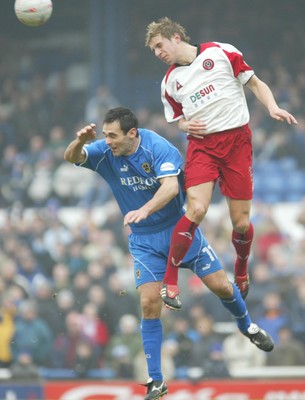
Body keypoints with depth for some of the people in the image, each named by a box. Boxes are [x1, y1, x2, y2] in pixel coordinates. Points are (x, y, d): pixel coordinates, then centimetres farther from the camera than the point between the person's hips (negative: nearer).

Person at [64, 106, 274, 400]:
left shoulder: (159, 148, -22)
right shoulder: (105, 153, -11)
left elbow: (170, 187, -36)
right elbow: (71, 158, -25)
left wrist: (144, 210, -53)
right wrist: (79, 142, -48)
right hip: (144, 241, 2)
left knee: (221, 286, 1)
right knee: (149, 304, -11)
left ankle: (247, 326, 35)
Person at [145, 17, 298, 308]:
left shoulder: (220, 53, -1)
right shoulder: (169, 82, 11)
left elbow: (255, 83, 5)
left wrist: (272, 107, -12)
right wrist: (187, 125, -1)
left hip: (237, 140, -1)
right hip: (201, 144, 1)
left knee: (241, 222, -1)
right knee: (196, 210, -21)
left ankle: (241, 272, 30)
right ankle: (169, 281, -12)